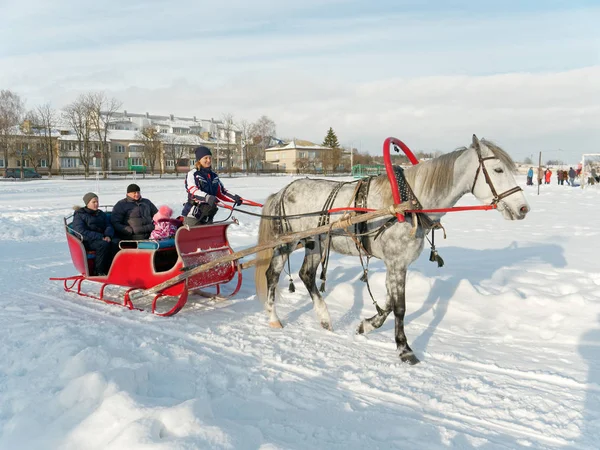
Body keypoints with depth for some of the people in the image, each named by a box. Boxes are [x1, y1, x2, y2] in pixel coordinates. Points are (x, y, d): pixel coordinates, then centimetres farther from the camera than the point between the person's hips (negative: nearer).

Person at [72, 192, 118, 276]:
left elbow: (109, 226, 13)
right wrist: (100, 237, -19)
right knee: (104, 244, -35)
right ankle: (99, 271, -27)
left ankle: (109, 269, -23)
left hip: (101, 239, 5)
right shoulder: (79, 215, 3)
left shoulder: (101, 214, 22)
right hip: (86, 241, -5)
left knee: (114, 245, -28)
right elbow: (81, 232, -10)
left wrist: (108, 236, -12)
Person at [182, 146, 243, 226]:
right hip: (193, 216, -6)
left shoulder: (214, 176, 12)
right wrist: (208, 197, -41)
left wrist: (234, 198, -9)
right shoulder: (192, 174, -8)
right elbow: (193, 191, -23)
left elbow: (221, 192, 10)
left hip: (208, 216, 6)